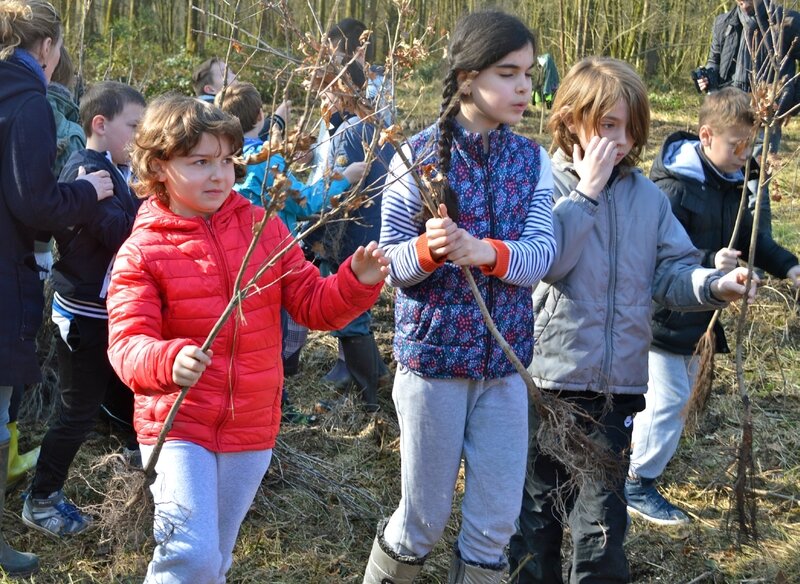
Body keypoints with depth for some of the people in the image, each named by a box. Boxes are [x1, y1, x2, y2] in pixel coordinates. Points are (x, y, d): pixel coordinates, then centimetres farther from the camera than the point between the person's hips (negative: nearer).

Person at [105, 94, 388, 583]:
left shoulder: (263, 227, 0)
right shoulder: (142, 252, -8)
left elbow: (313, 304, 2)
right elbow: (128, 343, -17)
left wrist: (357, 282, -18)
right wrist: (169, 361, -39)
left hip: (252, 428, 4)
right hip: (177, 427, -4)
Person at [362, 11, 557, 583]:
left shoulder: (532, 159, 1)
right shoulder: (418, 155, -8)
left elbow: (542, 253, -11)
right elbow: (393, 267, -8)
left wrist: (483, 252, -30)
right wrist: (427, 249, -29)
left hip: (504, 362, 3)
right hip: (432, 356, -3)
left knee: (497, 520, 9)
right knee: (424, 518, 10)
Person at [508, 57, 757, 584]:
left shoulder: (648, 196, 4)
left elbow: (671, 271, 2)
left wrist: (713, 285, -18)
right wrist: (587, 192, -16)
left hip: (619, 381, 2)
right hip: (550, 376, -2)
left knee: (603, 515, 9)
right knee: (537, 505, 12)